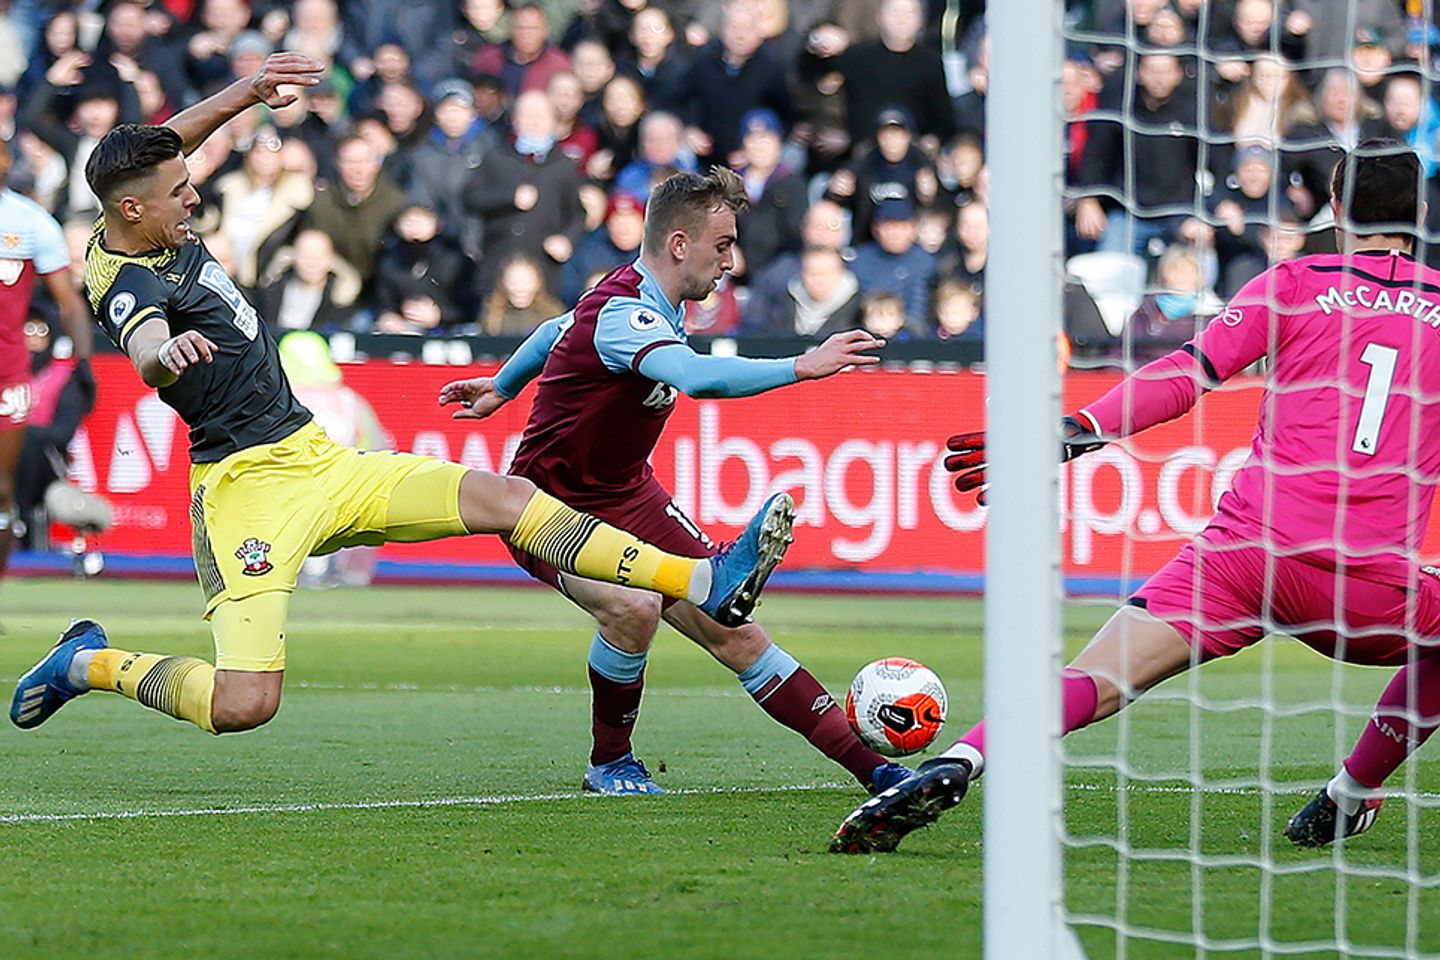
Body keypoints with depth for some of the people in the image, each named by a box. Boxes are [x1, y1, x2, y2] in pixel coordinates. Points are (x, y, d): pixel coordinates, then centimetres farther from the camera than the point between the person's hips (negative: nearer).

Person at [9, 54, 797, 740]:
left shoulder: (143, 230, 7)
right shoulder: (129, 283, -20)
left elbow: (167, 144, 27)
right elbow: (147, 355, -43)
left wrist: (244, 94, 18)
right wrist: (168, 350, -66)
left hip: (316, 459, 9)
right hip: (248, 484, -9)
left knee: (502, 498, -2)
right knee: (243, 704, -20)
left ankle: (702, 584, -6)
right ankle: (91, 664, 7)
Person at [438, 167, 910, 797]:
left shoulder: (640, 299, 3)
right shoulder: (623, 312, -28)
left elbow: (556, 331, 23)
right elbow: (697, 376, -48)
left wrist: (502, 386, 39)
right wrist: (801, 367, -50)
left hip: (625, 496, 8)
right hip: (551, 507, -8)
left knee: (729, 627, -2)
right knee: (633, 607, -34)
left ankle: (869, 767, -3)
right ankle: (609, 763, -8)